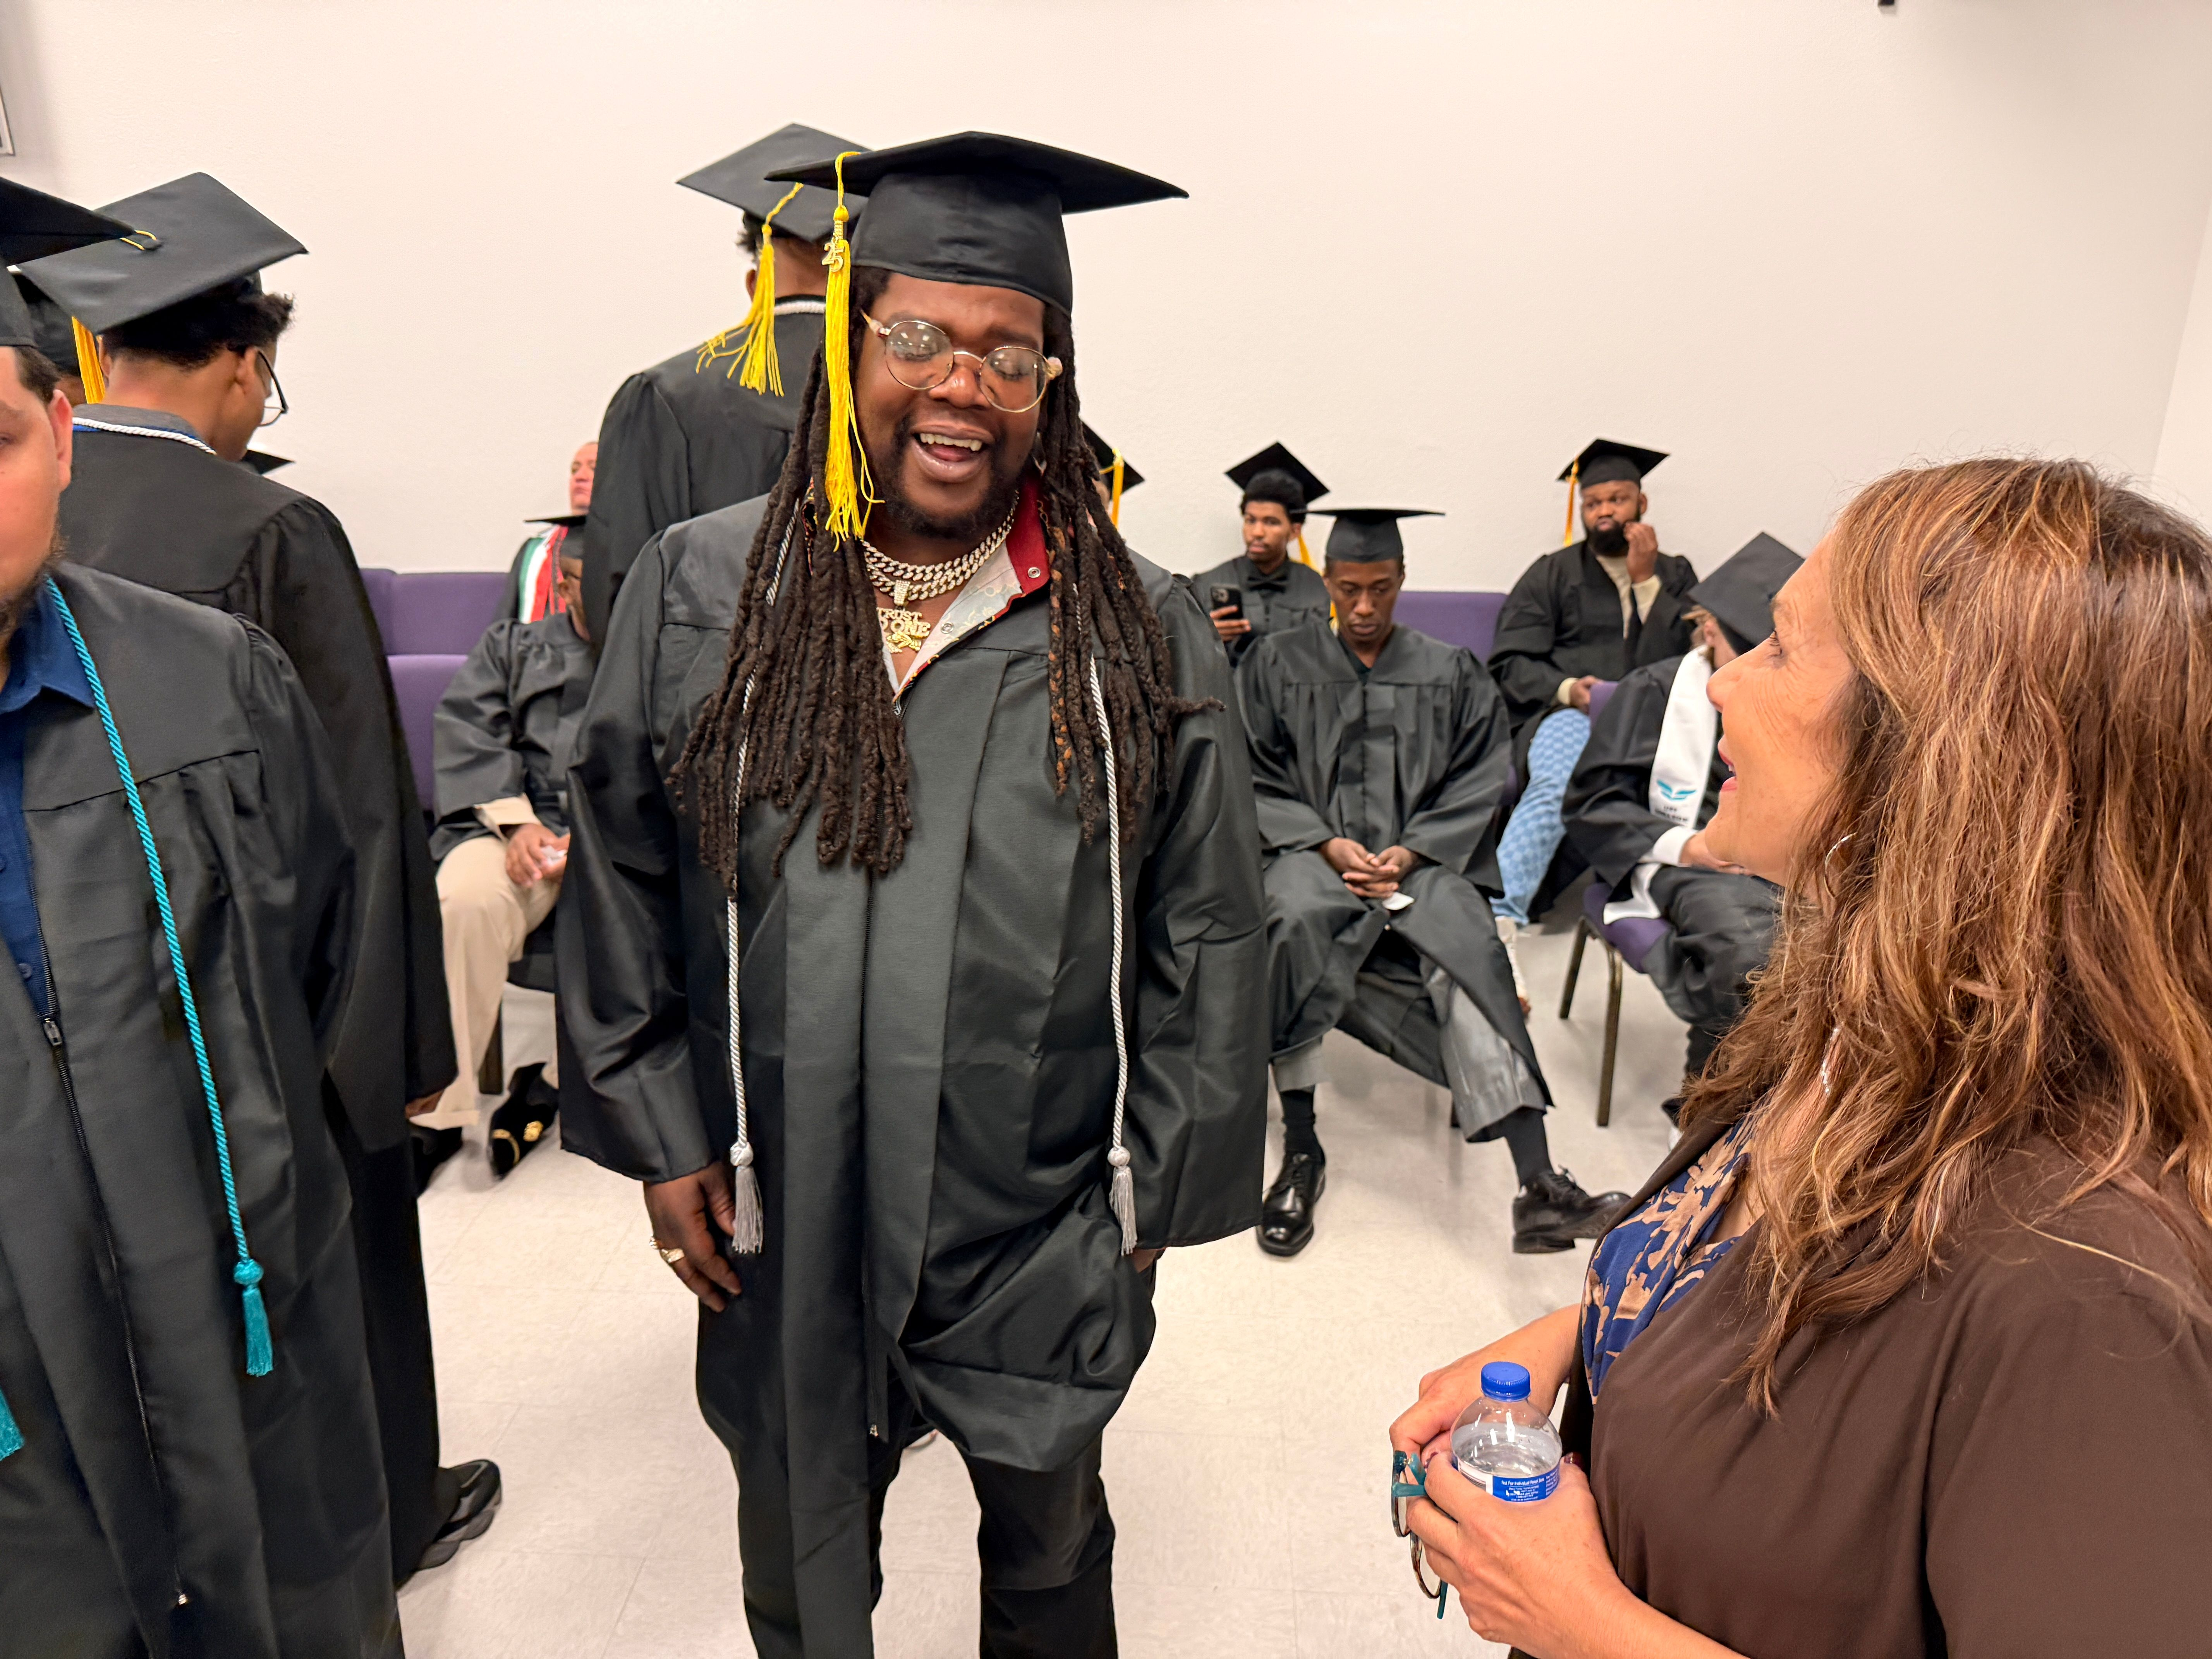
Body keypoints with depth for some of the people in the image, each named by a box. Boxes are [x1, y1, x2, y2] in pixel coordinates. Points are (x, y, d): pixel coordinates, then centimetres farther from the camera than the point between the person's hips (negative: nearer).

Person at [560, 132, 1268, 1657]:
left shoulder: (1144, 638, -11)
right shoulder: (700, 592, -8)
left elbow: (1211, 942, -5)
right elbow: (619, 882, 1)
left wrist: (1154, 1188, -2)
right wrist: (663, 1133, 0)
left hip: (1041, 1232, 0)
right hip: (782, 1227, 1)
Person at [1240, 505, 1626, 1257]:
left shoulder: (1451, 674, 14)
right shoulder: (1278, 665, 11)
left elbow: (1477, 786, 8)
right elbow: (1259, 780, 7)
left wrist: (1412, 851, -10)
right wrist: (1327, 844, -10)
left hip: (1421, 858, 1)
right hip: (1313, 850, -1)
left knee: (1467, 950, -30)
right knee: (1297, 917, -36)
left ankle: (1537, 1187, -35)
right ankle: (1301, 1153, -24)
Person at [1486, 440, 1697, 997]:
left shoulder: (1675, 575, 23)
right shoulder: (1552, 574, 18)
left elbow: (1678, 662, 5)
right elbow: (1510, 664, 6)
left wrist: (1646, 580, 2)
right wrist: (1566, 689, -13)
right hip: (1568, 717, -2)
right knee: (1557, 788, -39)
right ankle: (1500, 924, -53)